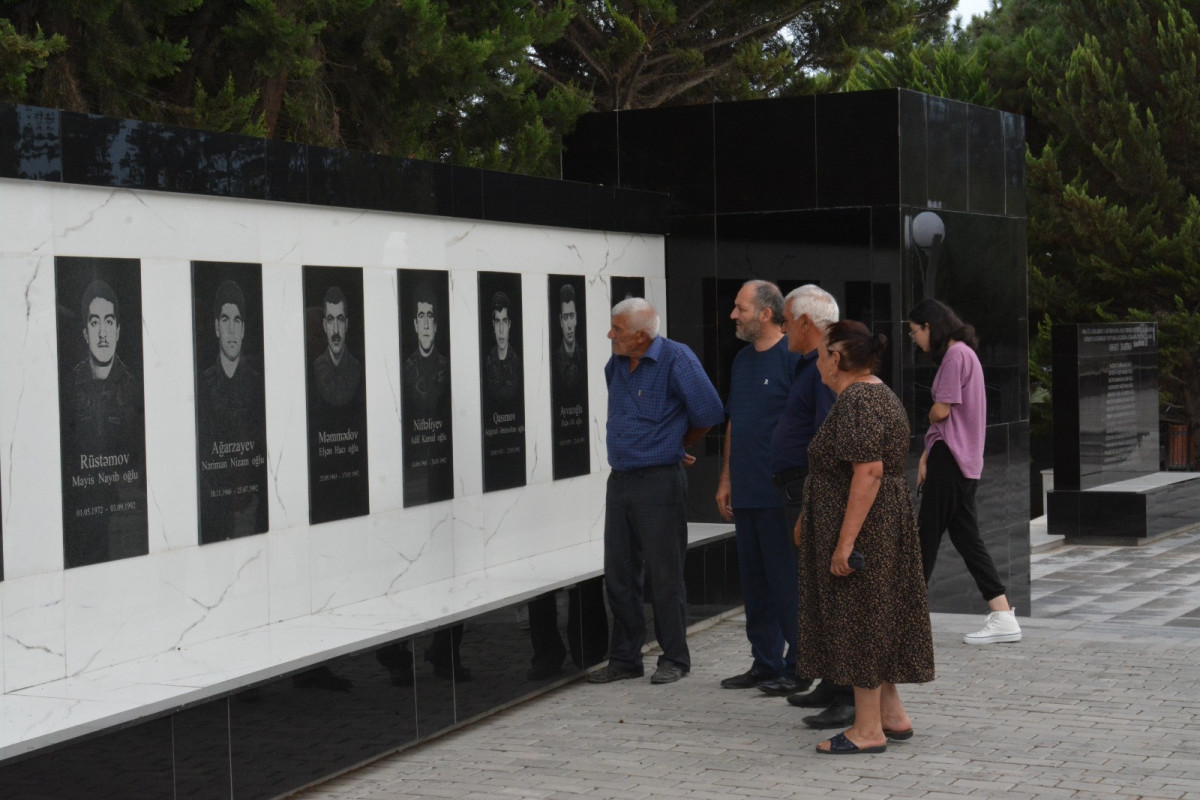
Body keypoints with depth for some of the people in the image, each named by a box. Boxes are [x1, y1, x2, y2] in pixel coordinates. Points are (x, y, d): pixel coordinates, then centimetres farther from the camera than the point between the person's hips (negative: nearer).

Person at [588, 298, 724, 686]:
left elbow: (708, 414, -9)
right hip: (620, 479, 7)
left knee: (665, 574, 0)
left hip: (659, 481, -7)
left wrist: (677, 445, 7)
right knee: (619, 573, 8)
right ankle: (624, 657, 17)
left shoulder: (676, 359, -12)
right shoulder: (615, 365, 9)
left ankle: (675, 658, 11)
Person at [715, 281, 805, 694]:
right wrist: (726, 479, 17)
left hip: (779, 494, -8)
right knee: (754, 580, 12)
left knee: (787, 582, -1)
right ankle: (765, 663, 21)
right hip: (745, 492, 8)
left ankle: (796, 668, 8)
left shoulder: (793, 358, -11)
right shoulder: (742, 359, 14)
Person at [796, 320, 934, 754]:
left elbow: (868, 471, -26)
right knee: (872, 621, 15)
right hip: (884, 526, 11)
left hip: (860, 528, -10)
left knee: (859, 622, -4)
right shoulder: (878, 394, 14)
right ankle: (893, 716, 21)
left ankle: (868, 729, 2)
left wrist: (846, 540, -25)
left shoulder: (857, 401, -18)